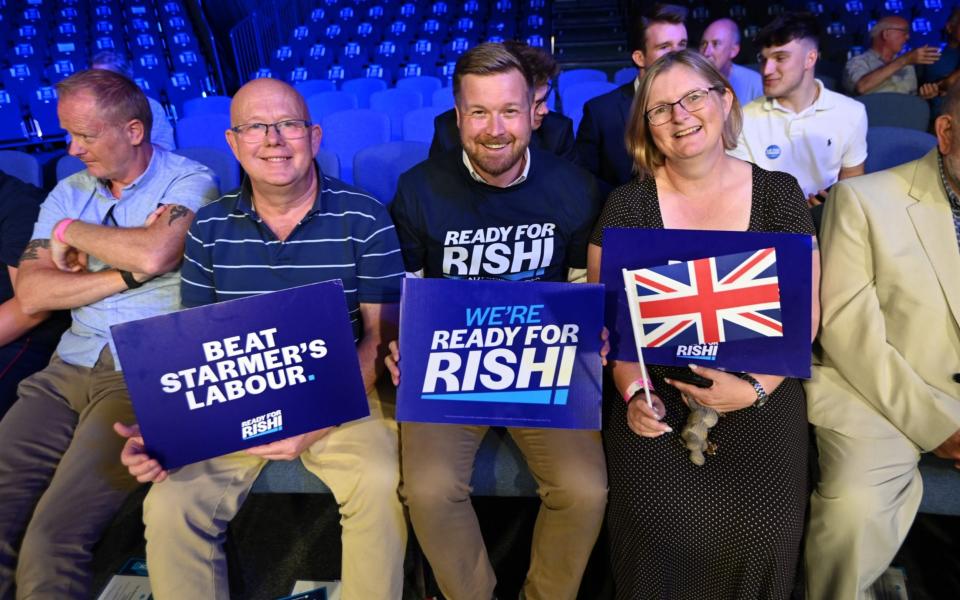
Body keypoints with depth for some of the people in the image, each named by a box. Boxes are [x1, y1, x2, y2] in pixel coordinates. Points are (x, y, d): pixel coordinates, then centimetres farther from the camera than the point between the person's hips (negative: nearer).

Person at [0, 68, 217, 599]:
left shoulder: (190, 182, 0)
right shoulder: (69, 193, 16)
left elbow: (154, 255, -21)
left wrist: (71, 231, -3)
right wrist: (126, 272, -7)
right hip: (70, 369, 6)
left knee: (48, 546, -18)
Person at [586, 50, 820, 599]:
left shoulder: (779, 194, 3)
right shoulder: (627, 206, 0)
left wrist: (756, 387, -12)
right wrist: (633, 392, -15)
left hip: (761, 391, 1)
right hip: (657, 389, -1)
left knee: (762, 530, -17)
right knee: (659, 523, -20)